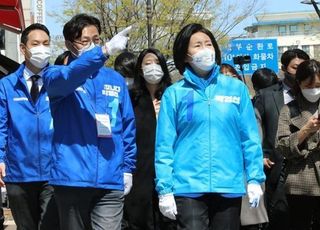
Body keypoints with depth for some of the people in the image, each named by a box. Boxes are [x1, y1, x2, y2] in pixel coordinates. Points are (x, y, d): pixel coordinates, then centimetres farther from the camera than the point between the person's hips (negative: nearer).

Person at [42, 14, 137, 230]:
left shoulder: (115, 79, 13)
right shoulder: (56, 74, 3)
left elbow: (128, 125, 17)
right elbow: (65, 77, -23)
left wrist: (128, 167, 10)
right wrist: (104, 51, -36)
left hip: (110, 180, 2)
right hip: (72, 177, -2)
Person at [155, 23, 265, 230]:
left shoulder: (237, 88, 7)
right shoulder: (174, 94, 3)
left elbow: (250, 138, 7)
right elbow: (165, 145, 1)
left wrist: (255, 178, 0)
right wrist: (165, 189, -5)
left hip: (230, 187, 2)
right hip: (188, 187, -2)